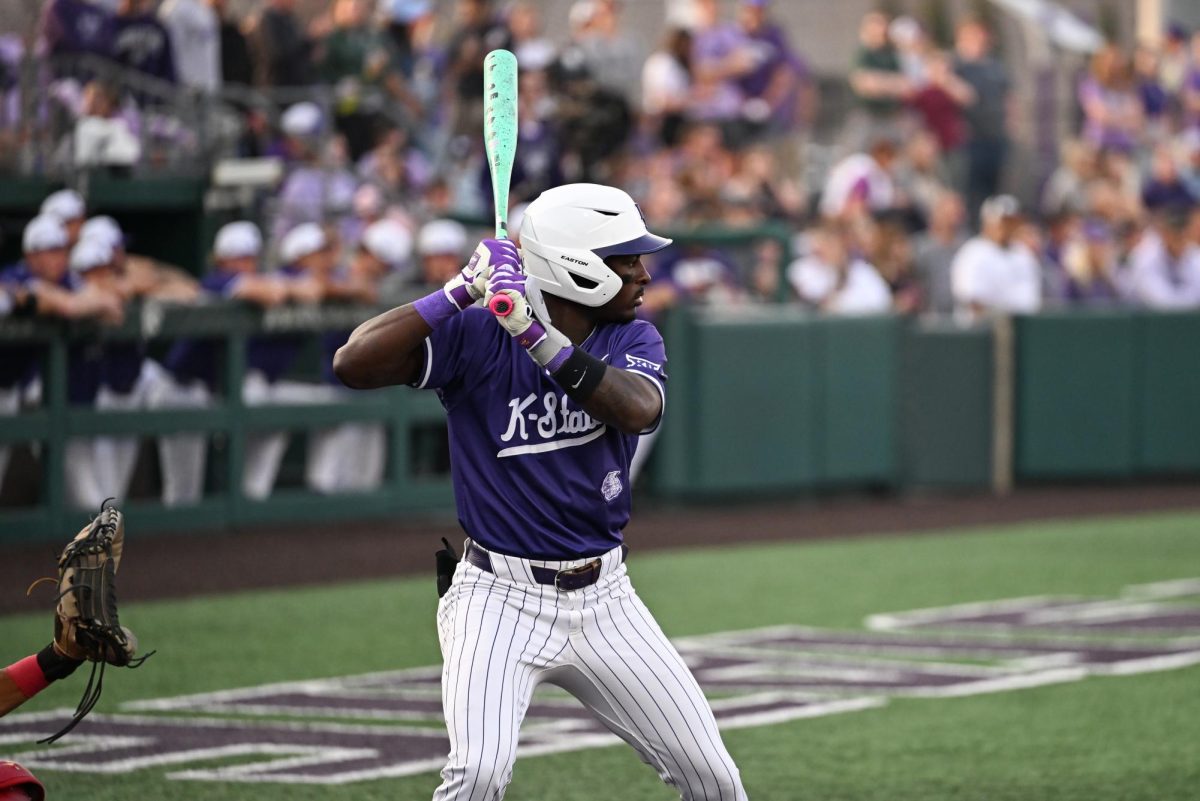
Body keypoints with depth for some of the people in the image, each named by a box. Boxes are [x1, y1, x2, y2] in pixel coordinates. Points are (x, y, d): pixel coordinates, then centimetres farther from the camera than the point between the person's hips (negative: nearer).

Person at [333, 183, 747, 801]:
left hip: (604, 600, 4)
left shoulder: (632, 339, 2)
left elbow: (639, 409, -21)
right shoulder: (475, 337, -10)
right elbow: (354, 364, -22)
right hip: (500, 595, -4)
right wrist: (460, 292, -23)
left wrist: (541, 338, -31)